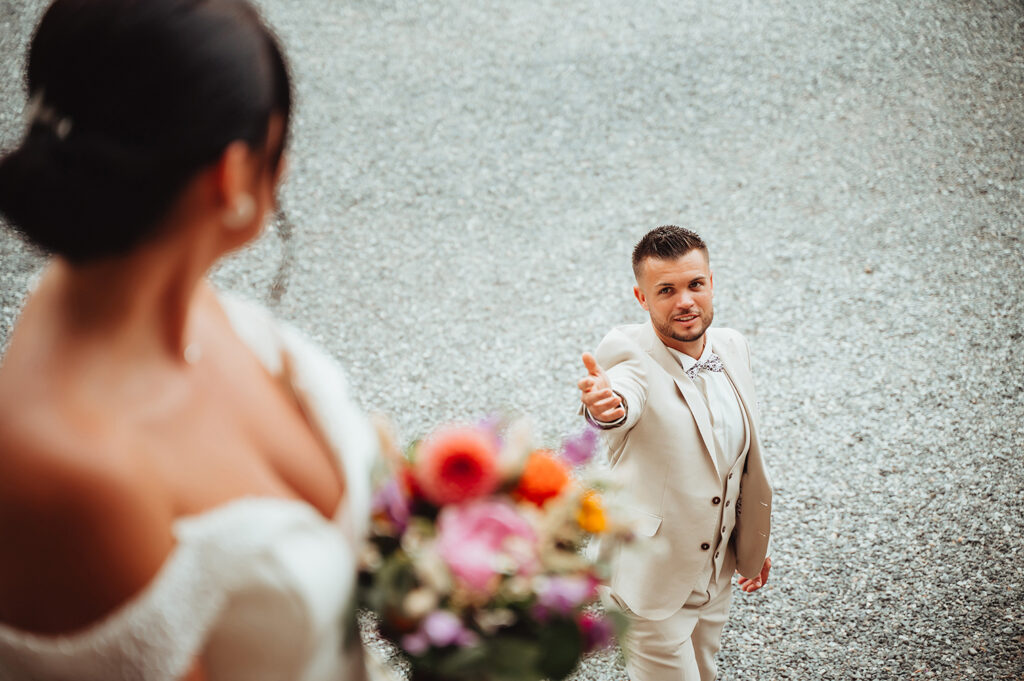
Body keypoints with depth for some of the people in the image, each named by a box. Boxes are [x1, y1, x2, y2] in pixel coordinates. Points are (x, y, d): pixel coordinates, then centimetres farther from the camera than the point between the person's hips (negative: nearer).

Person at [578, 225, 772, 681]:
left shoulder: (732, 348, -3)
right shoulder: (630, 356, -22)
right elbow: (626, 392, -47)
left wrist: (754, 541, 17)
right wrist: (603, 406, -70)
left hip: (717, 575, 7)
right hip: (652, 581, -6)